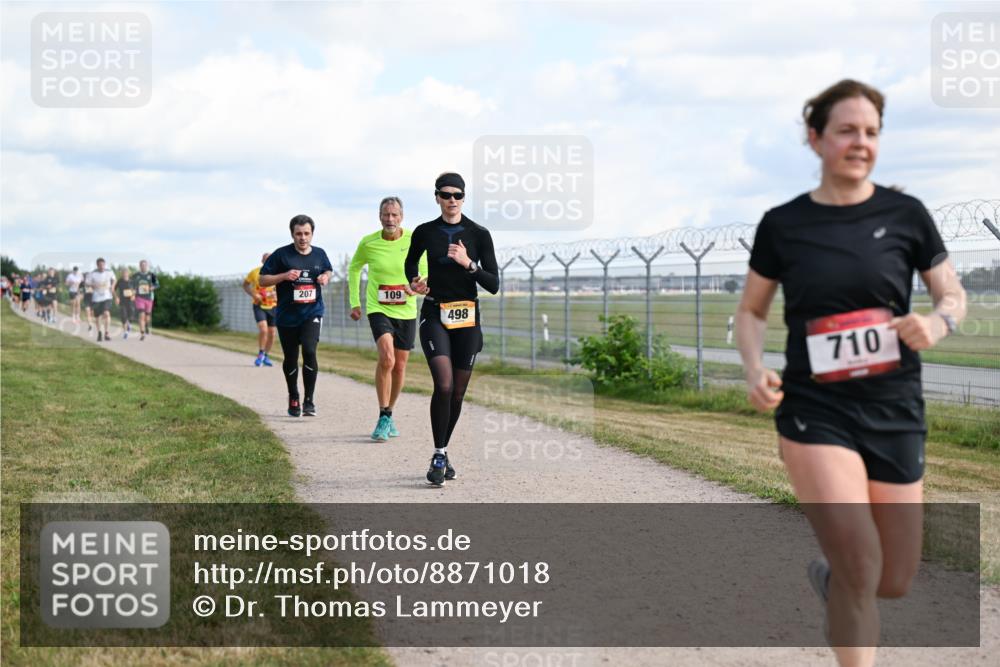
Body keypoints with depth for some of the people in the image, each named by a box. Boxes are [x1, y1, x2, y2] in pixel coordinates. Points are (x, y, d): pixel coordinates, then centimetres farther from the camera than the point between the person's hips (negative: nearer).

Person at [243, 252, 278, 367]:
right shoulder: (255, 273, -7)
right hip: (259, 306, -2)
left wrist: (277, 293, -15)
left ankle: (266, 356, 25)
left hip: (273, 306, 3)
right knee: (263, 329, -20)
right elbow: (245, 284, 6)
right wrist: (253, 294, -10)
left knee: (271, 333, 6)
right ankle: (260, 354, -1)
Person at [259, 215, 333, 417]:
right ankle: (293, 399, 34)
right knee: (290, 359, 10)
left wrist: (326, 277, 2)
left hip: (312, 312, 0)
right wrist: (284, 276, -18)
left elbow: (328, 270, 25)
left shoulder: (319, 254, 5)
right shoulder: (281, 254, -5)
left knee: (309, 350, -20)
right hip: (287, 315, 0)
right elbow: (262, 280, -3)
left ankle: (309, 400, -11)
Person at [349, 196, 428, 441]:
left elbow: (425, 274, 4)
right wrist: (354, 302, 9)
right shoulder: (368, 243, -6)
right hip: (378, 309, -2)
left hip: (406, 312, 2)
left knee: (400, 366, 10)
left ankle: (389, 415, 30)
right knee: (387, 359, -23)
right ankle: (383, 418, -13)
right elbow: (354, 269, 13)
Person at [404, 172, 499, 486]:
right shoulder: (424, 232, 2)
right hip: (434, 314, -1)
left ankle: (443, 453, 24)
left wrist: (468, 264, -19)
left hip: (467, 318, 1)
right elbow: (411, 262, 22)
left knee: (458, 393, 6)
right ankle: (439, 456, -11)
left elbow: (493, 285, -5)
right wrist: (414, 282, 2)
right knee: (444, 385, -19)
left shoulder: (479, 234, -2)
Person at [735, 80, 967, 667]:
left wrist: (937, 323, -15)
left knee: (895, 581, 9)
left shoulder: (906, 215, -1)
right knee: (861, 569, -16)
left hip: (895, 413, 2)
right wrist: (755, 370, -10)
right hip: (815, 413, -2)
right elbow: (752, 310, 10)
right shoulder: (783, 224, -2)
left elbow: (954, 296, 9)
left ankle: (829, 576, 44)